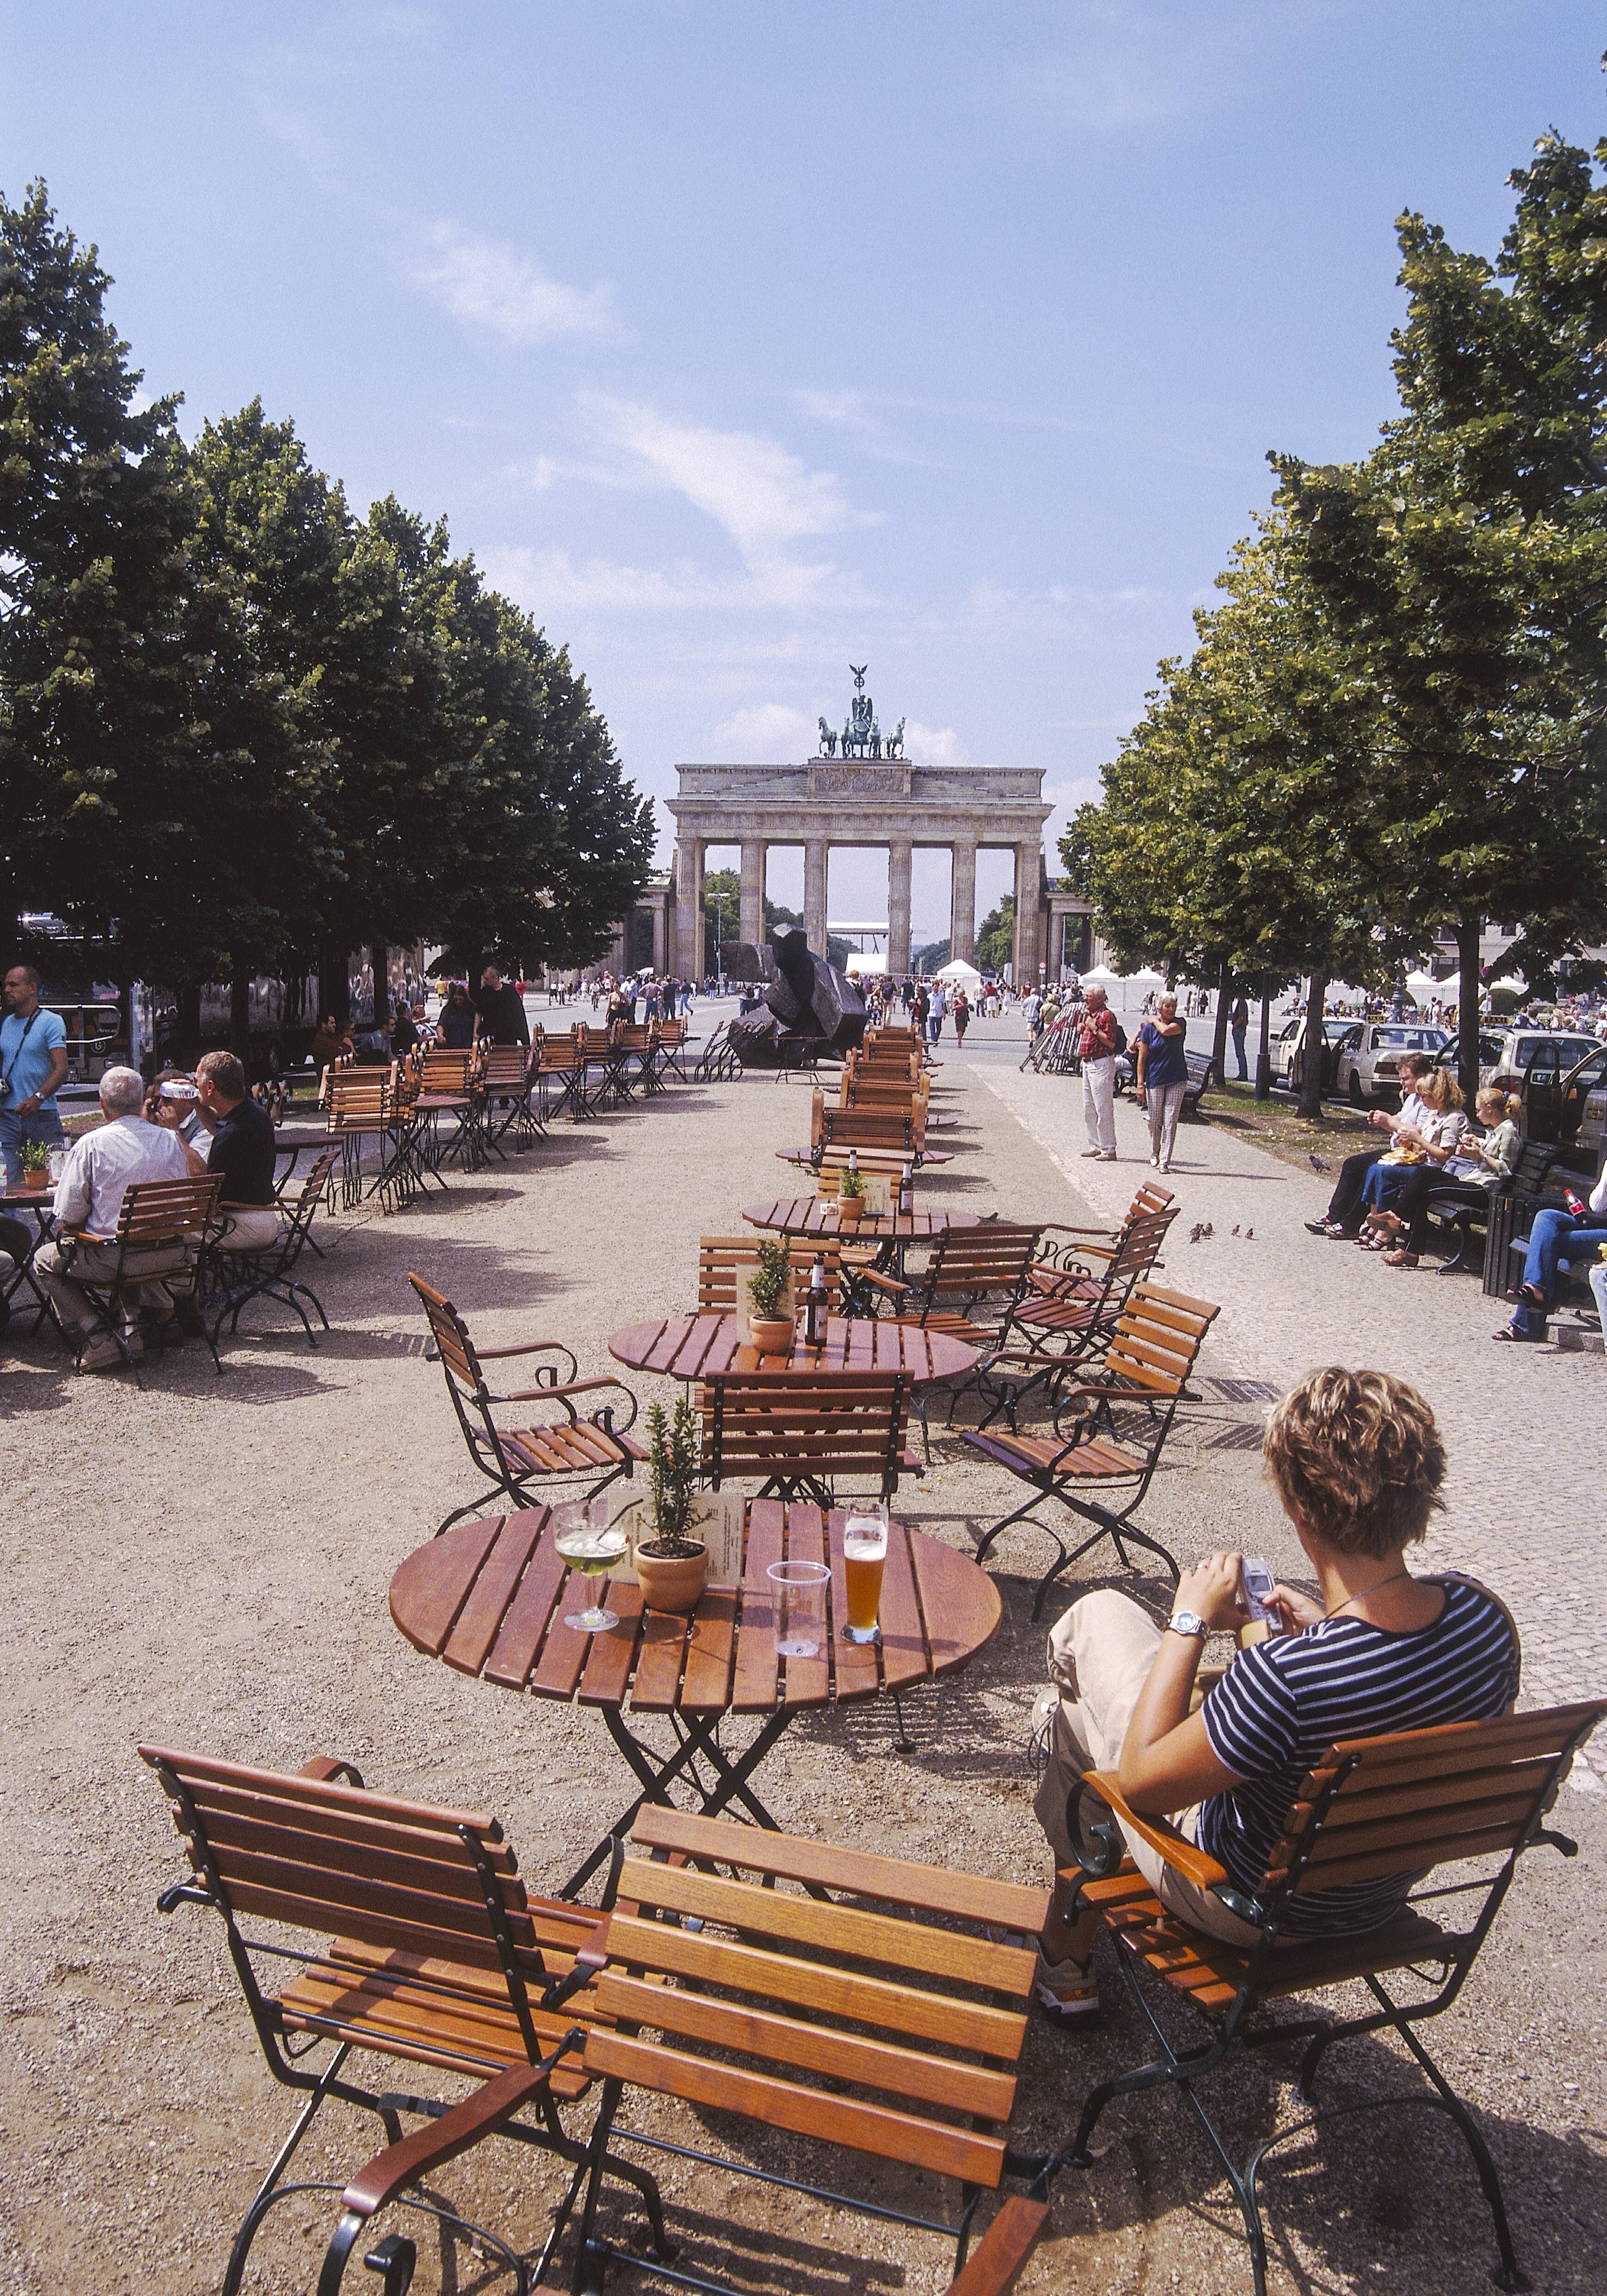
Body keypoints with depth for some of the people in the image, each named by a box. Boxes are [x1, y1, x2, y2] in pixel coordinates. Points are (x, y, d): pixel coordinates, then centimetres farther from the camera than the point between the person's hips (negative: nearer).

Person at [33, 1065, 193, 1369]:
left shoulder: (92, 1144, -8)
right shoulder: (171, 1140, 4)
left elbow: (67, 1216, -7)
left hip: (114, 1259, -5)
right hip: (171, 1257, 5)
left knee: (45, 1260, 20)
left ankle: (94, 1338, 4)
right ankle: (130, 1328, 25)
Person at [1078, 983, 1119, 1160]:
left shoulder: (1106, 1015, -13)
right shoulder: (1089, 1013, 16)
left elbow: (1111, 1043, -20)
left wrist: (1095, 1028, -19)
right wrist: (1083, 1030, 7)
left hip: (1101, 1065, -10)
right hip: (1087, 1064, 10)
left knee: (1103, 1109, -8)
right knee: (1089, 1110, 14)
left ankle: (1109, 1149, -5)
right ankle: (1095, 1145, 23)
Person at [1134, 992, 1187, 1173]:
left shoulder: (1180, 1024, 0)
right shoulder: (1148, 1029, -1)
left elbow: (1166, 1031, -24)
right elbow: (1142, 1058, -1)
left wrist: (1155, 1021, -3)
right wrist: (1140, 1084, -6)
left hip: (1177, 1080, 0)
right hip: (1155, 1080, 0)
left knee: (1171, 1121, -4)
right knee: (1155, 1120, 6)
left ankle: (1165, 1161, -2)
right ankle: (1155, 1154, 29)